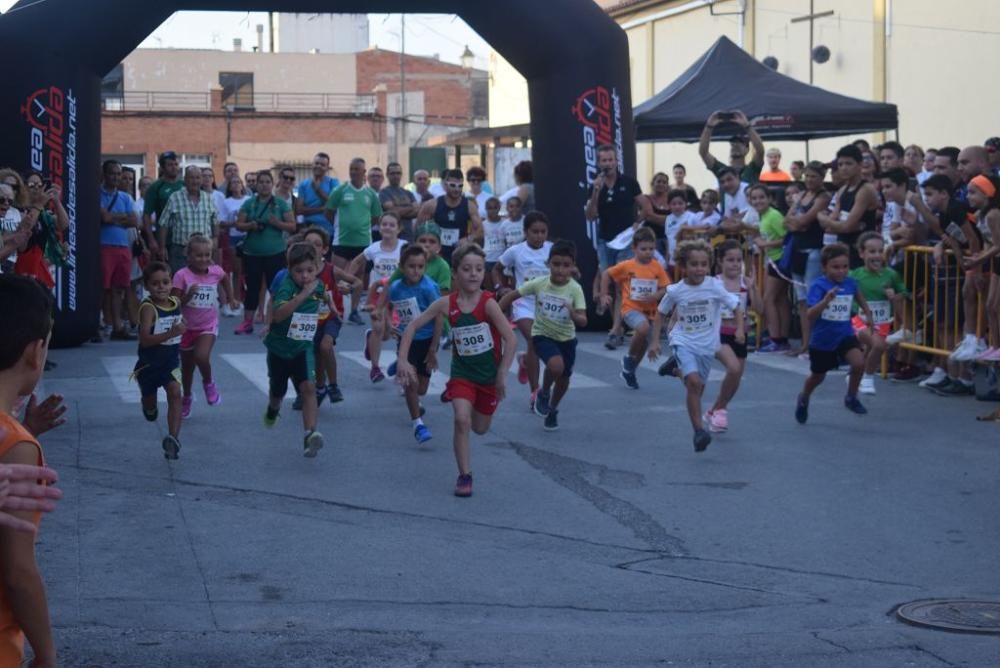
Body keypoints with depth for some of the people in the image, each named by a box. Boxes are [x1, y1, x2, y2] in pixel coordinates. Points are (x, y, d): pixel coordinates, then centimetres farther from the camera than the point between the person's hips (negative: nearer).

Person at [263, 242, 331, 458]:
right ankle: (273, 410, 55)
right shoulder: (287, 286, -23)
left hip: (303, 347, 2)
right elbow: (277, 314, -41)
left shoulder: (318, 285, -5)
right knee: (278, 390, 19)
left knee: (308, 386, -21)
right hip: (279, 346, -2)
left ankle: (310, 434, -28)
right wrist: (303, 294, -44)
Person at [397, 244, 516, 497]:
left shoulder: (488, 303, -21)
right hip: (462, 372, 0)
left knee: (480, 428, 16)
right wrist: (403, 360, -14)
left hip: (489, 374, 0)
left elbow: (511, 339, -21)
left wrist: (502, 374, -21)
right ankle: (464, 476, -5)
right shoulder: (447, 303, -13)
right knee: (461, 420, -19)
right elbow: (413, 327, -6)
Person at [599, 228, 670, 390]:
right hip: (631, 308, -4)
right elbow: (606, 274, 4)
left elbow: (665, 289, -1)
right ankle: (629, 359, -8)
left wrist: (655, 296, -20)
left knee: (643, 344, 13)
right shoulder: (627, 266, -9)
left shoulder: (657, 267, -3)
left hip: (649, 310, 4)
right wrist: (604, 295, 1)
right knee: (643, 328, -33)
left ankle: (629, 371, 41)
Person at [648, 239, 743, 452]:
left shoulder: (715, 286, -13)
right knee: (694, 382, -23)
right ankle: (699, 430, -15)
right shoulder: (675, 291, -10)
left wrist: (740, 329, -22)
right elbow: (661, 314, 5)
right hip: (683, 342, -2)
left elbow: (736, 308, -8)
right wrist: (654, 341, 1)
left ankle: (677, 368, 43)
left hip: (707, 346, 2)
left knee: (697, 388, 13)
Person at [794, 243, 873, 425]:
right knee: (818, 376, 16)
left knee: (859, 363, -22)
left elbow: (859, 297, 19)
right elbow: (811, 314, -32)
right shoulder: (819, 286, -21)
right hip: (822, 337, -2)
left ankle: (851, 398, 4)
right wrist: (826, 300, -46)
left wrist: (868, 314, 20)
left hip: (845, 334, 3)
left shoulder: (850, 283, -7)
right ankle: (803, 399, 48)